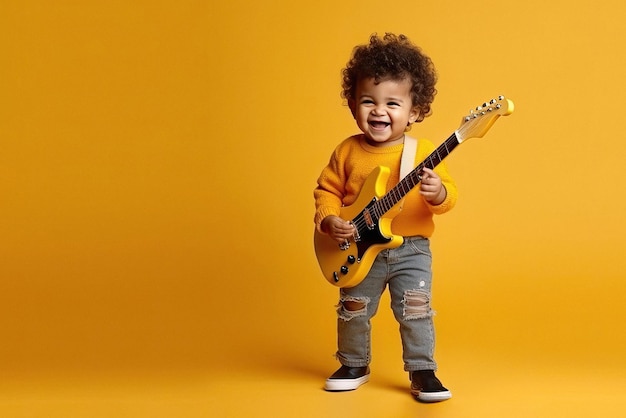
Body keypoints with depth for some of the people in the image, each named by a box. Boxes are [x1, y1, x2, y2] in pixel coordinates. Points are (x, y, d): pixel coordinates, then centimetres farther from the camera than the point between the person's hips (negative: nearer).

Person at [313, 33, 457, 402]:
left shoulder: (424, 151, -9)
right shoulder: (348, 152, -3)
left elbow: (449, 194, -10)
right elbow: (327, 190, 4)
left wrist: (438, 192, -33)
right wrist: (328, 219, -12)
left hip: (411, 250, -2)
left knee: (415, 310, -4)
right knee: (353, 310, 13)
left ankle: (423, 371, 12)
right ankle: (354, 365, 34)